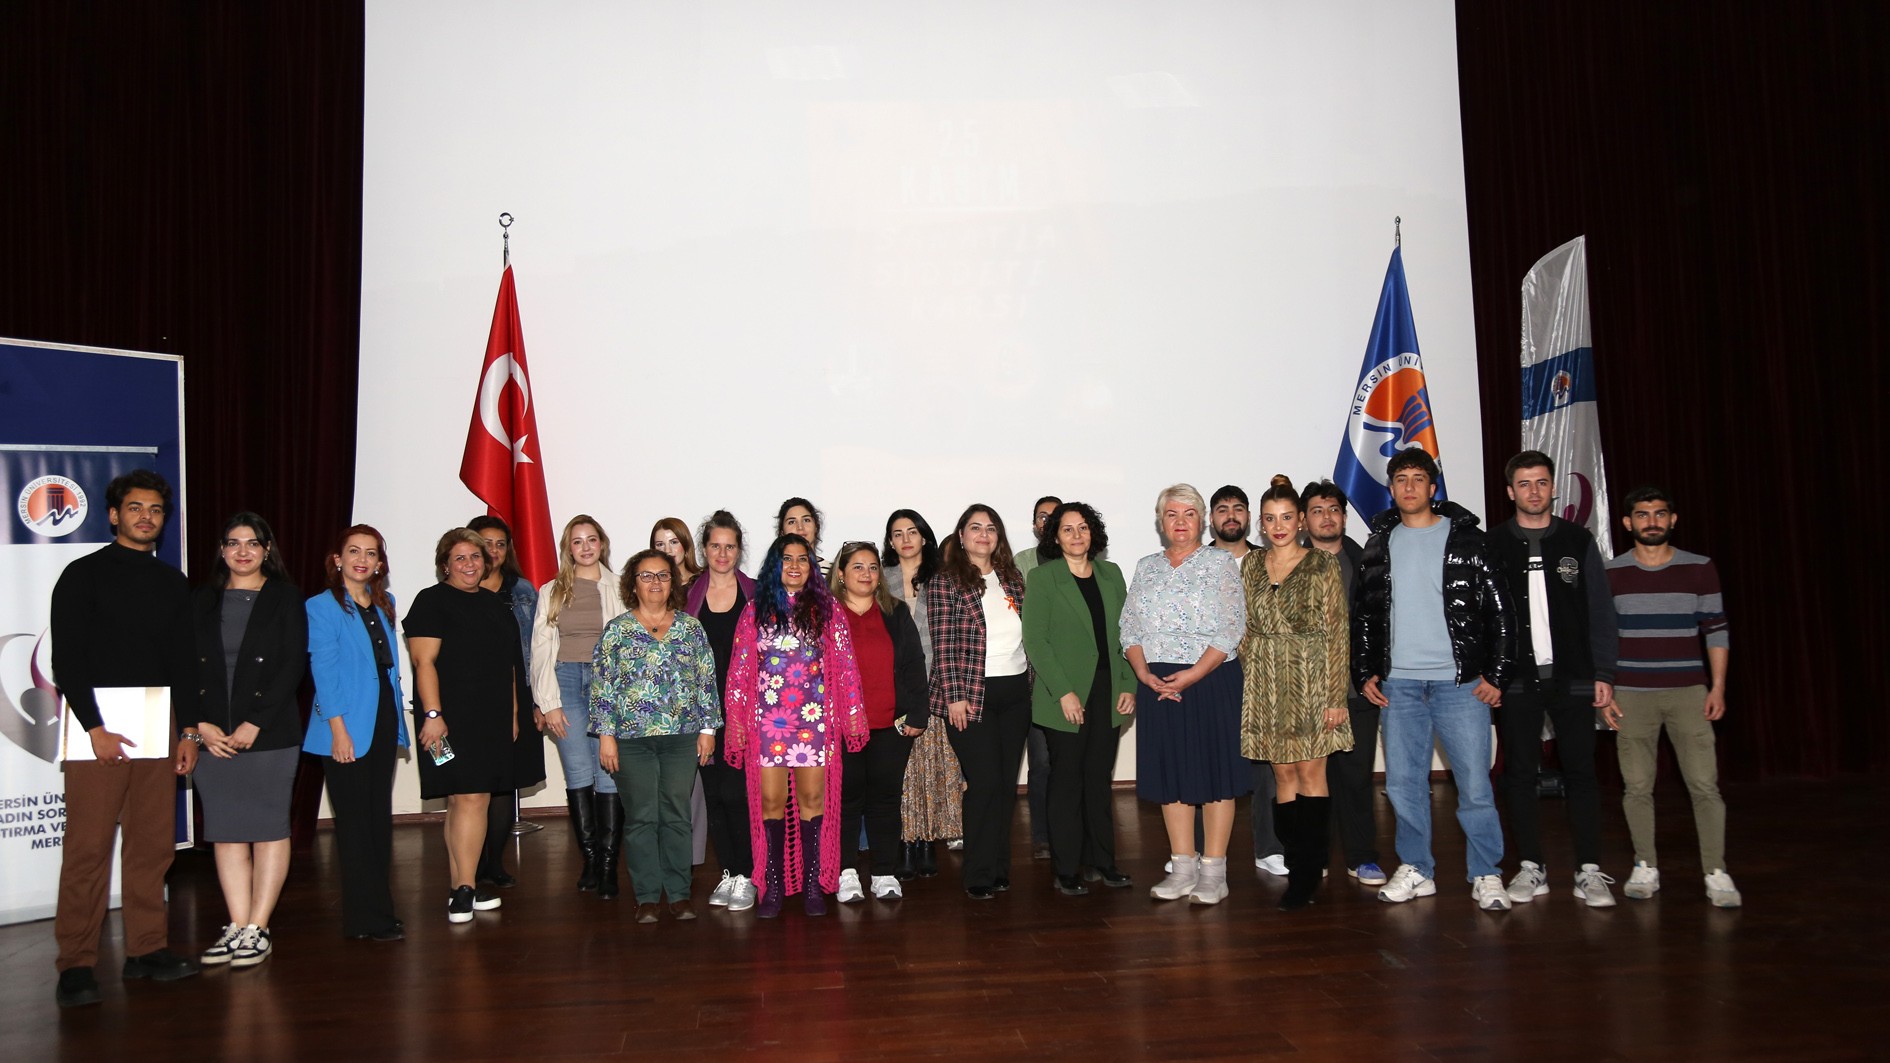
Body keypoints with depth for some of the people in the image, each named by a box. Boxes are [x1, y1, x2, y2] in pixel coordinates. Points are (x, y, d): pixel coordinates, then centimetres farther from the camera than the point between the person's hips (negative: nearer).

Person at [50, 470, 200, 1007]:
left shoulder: (172, 583, 15)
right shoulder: (84, 575, 1)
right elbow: (66, 661, -5)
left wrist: (189, 730, 10)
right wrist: (95, 728, -14)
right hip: (97, 725, -4)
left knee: (153, 843, 5)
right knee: (88, 847, -5)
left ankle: (146, 949, 13)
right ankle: (76, 965, 0)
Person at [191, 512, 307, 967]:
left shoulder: (285, 598, 2)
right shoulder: (202, 601, 12)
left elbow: (293, 667, -5)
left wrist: (254, 725, -11)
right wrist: (201, 724, -6)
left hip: (269, 734, -3)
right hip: (213, 736, 3)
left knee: (268, 828, -1)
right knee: (225, 831, 5)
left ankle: (257, 929, 5)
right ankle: (237, 927, 11)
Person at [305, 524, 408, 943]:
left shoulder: (385, 604, 12)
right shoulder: (322, 607, -5)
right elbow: (324, 672, -11)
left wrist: (397, 725, 10)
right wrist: (338, 730, -17)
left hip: (383, 724, 6)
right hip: (347, 729, -6)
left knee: (380, 819, 10)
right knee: (355, 822, -1)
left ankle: (376, 911, 18)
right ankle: (367, 918, 6)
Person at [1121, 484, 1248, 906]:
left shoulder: (1220, 563, 0)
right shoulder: (1146, 568, 12)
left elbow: (1230, 630, -8)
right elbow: (1129, 630, 8)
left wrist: (1191, 675, -17)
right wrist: (1144, 673, -9)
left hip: (1211, 682, -4)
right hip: (1157, 686, 4)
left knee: (1215, 773, 0)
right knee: (1171, 774, 7)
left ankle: (1213, 871, 8)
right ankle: (1182, 869, 17)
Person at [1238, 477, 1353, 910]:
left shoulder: (1322, 565, -2)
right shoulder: (1250, 564, 10)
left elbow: (1338, 631, -5)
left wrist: (1337, 695, -10)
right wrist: (1248, 677, 6)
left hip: (1311, 680, -4)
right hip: (1265, 684, 4)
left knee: (1310, 770, -3)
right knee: (1283, 773, 6)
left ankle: (1306, 873, 5)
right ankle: (1301, 868, 14)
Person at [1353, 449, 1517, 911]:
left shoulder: (1466, 538, 1)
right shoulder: (1379, 544, 10)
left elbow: (1500, 610, -1)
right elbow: (1362, 614, 15)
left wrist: (1496, 675, -6)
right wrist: (1364, 673, 8)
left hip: (1460, 681, -3)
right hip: (1398, 683, 3)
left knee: (1474, 782, -1)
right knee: (1403, 782, 7)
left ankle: (1486, 875, 13)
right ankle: (1416, 870, 20)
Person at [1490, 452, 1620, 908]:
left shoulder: (1577, 541, 6)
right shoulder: (1492, 546, 4)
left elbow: (1600, 611, 5)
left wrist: (1604, 674, -1)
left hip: (1572, 678, 0)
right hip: (1515, 680, 0)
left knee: (1580, 772, 2)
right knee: (1520, 774, 5)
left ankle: (1589, 871, 9)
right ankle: (1531, 868, 13)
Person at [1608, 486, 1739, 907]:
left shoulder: (1699, 569, 3)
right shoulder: (1611, 574, 2)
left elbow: (1716, 631, 5)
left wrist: (1718, 687, -1)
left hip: (1688, 693, 0)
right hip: (1631, 695, 0)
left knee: (1705, 785, -4)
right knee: (1637, 786, 4)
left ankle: (1717, 873, 5)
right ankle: (1645, 868, 15)